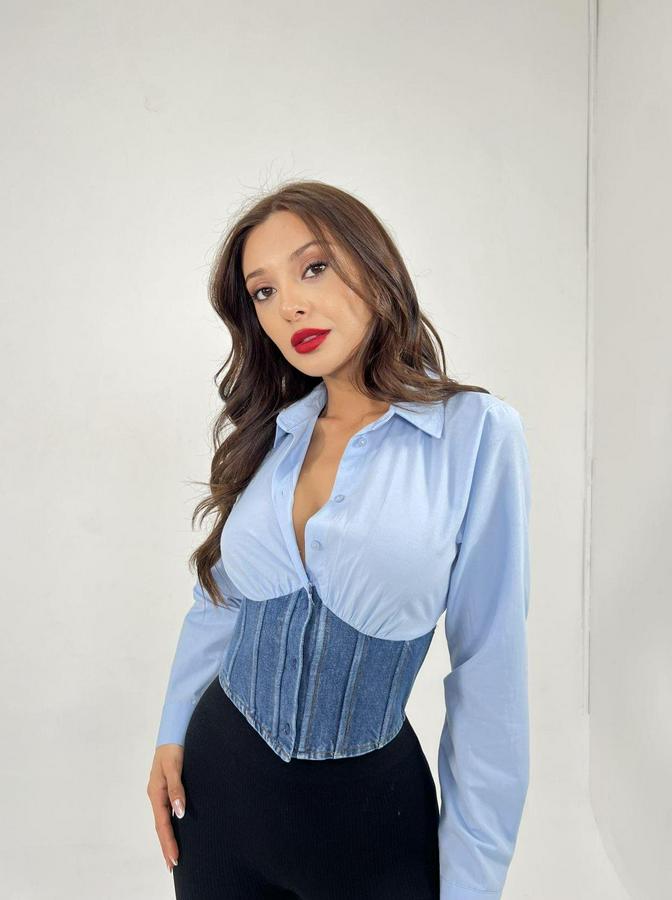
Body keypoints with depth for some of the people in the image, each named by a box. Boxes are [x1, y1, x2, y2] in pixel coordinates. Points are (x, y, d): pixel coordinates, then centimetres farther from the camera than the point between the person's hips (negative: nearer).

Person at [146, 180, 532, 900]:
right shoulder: (261, 433, -1)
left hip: (370, 800, -3)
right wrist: (172, 734, 8)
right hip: (220, 775, 4)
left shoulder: (477, 432, -15)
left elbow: (488, 671, -13)